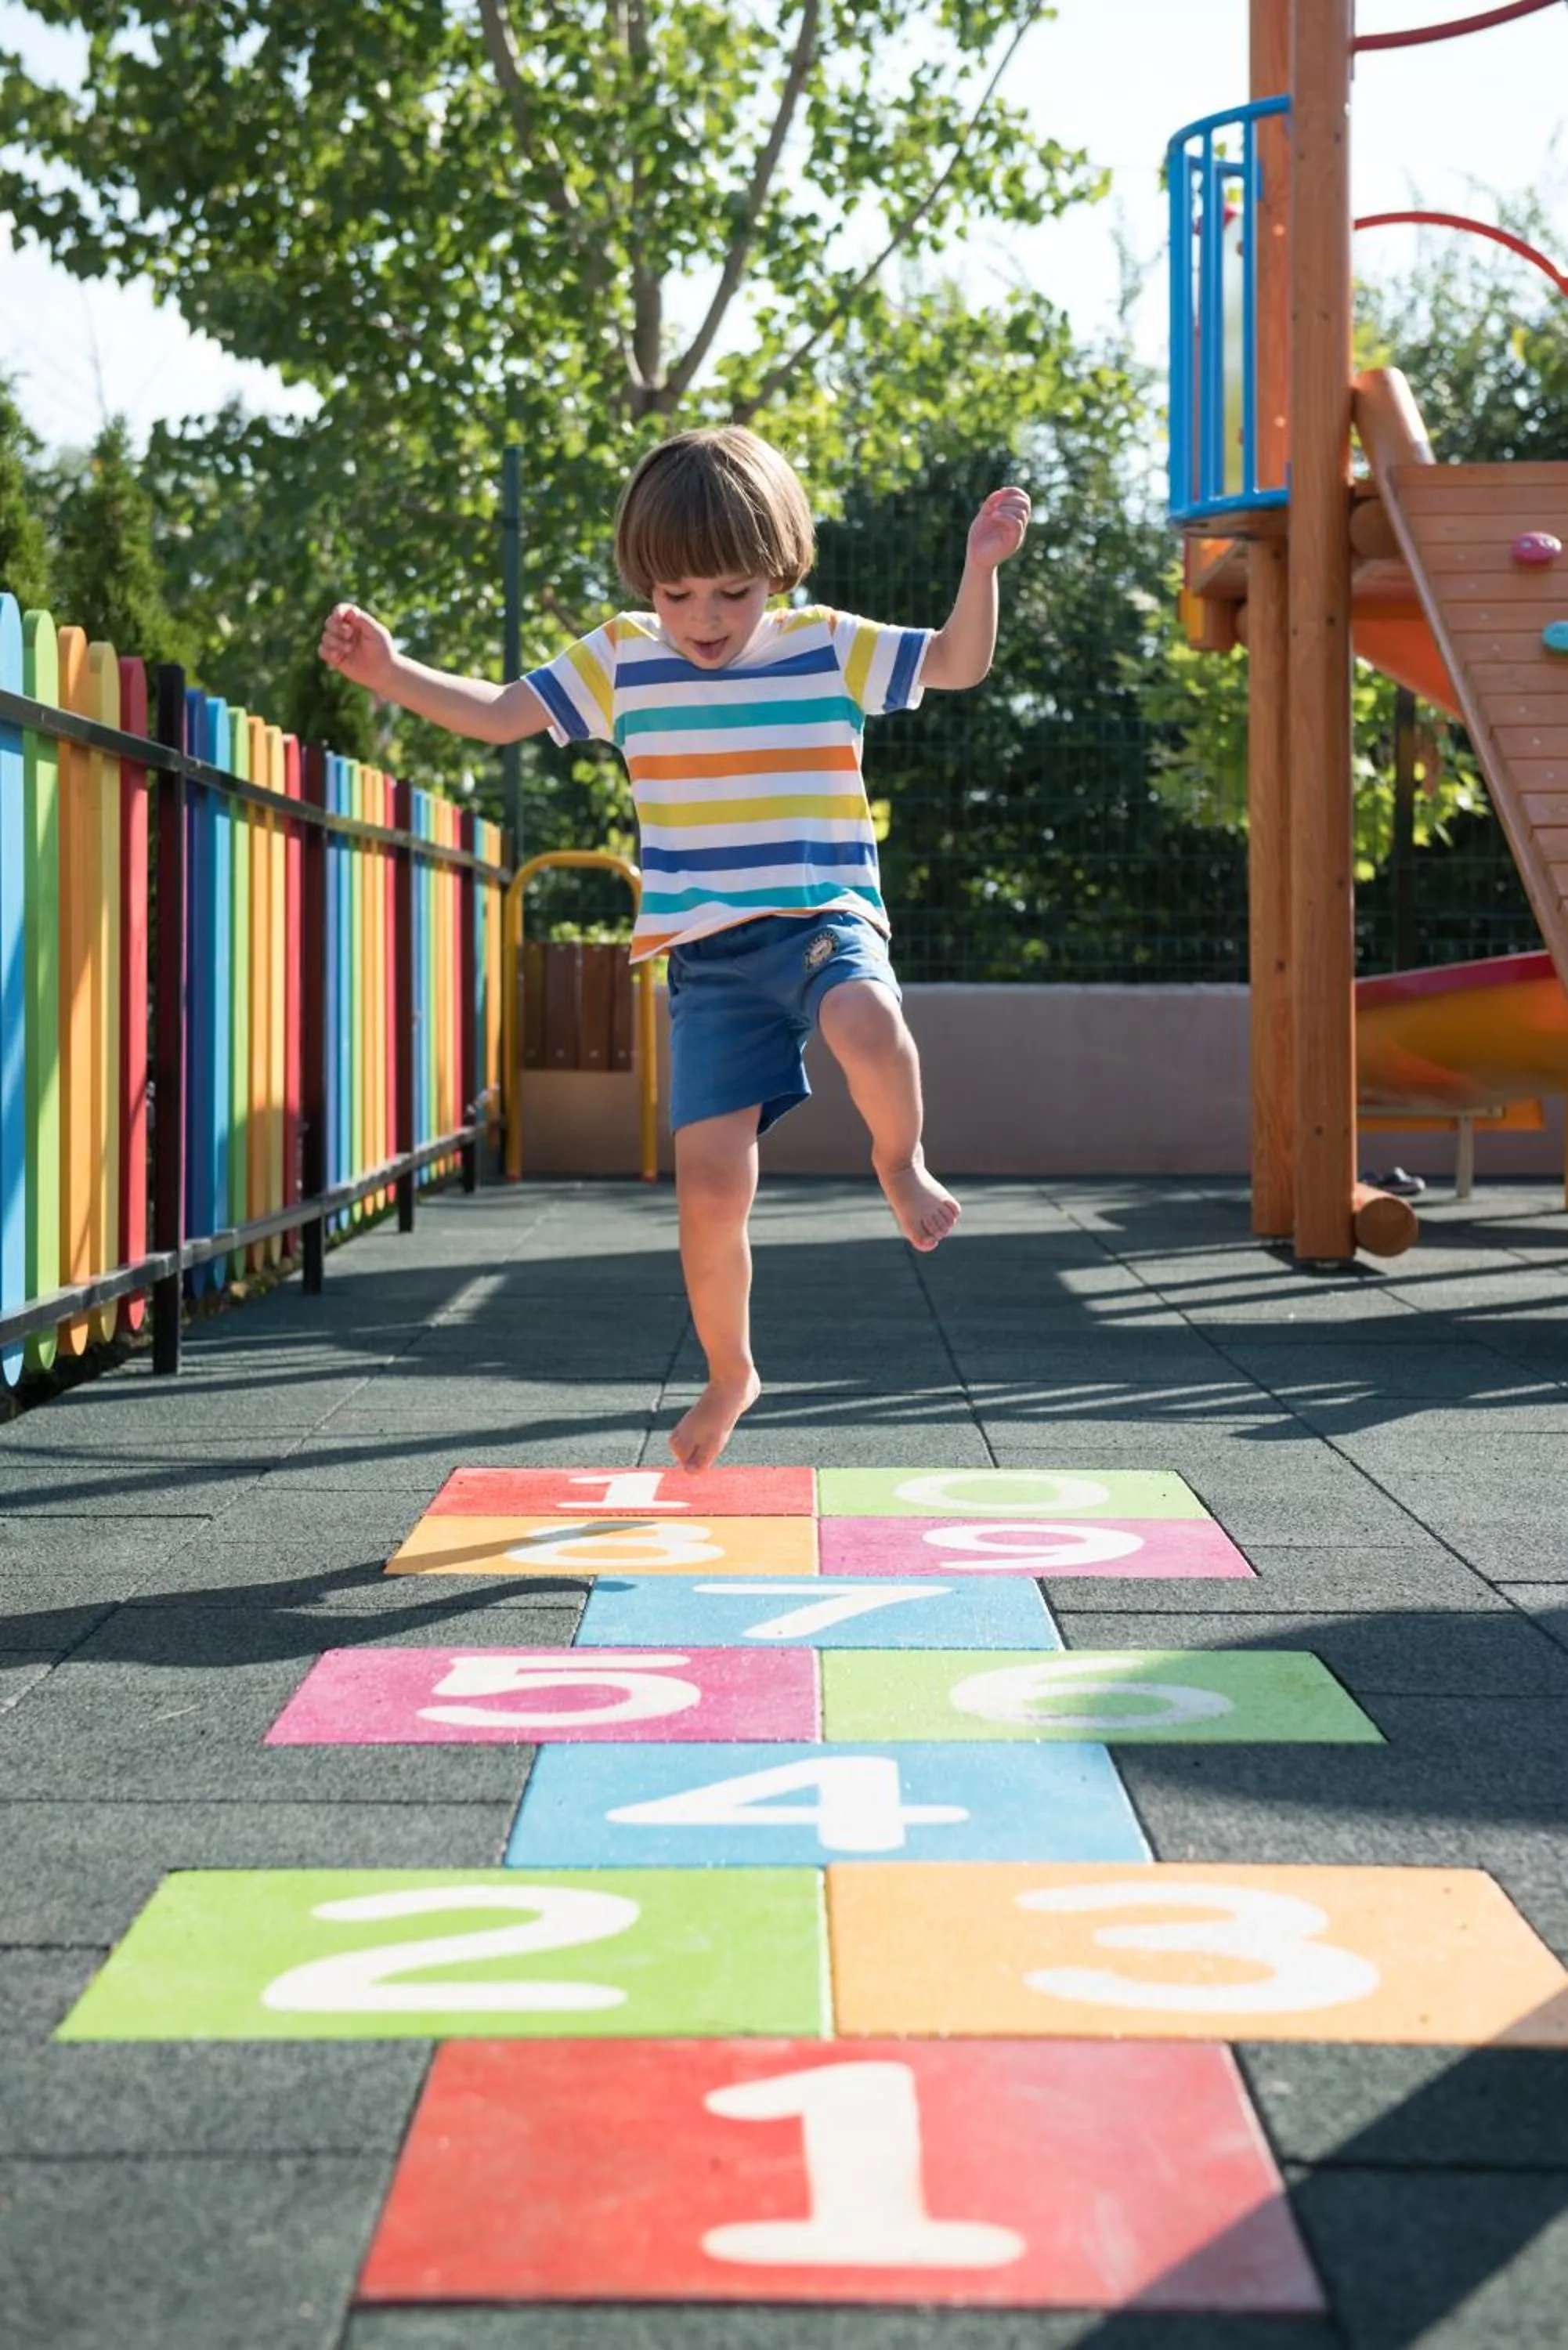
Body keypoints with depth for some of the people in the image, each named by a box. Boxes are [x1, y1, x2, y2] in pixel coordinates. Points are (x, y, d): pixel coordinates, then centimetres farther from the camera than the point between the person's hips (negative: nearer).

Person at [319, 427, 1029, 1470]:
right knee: (711, 1184, -5)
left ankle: (902, 1165, -7)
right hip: (710, 957, 2)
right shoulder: (622, 660, 7)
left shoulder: (831, 647, 4)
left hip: (824, 920, -1)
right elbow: (501, 713, 11)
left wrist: (982, 568, -10)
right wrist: (392, 673, -1)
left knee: (866, 1022, -39)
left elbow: (960, 666, 6)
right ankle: (729, 1372, 18)